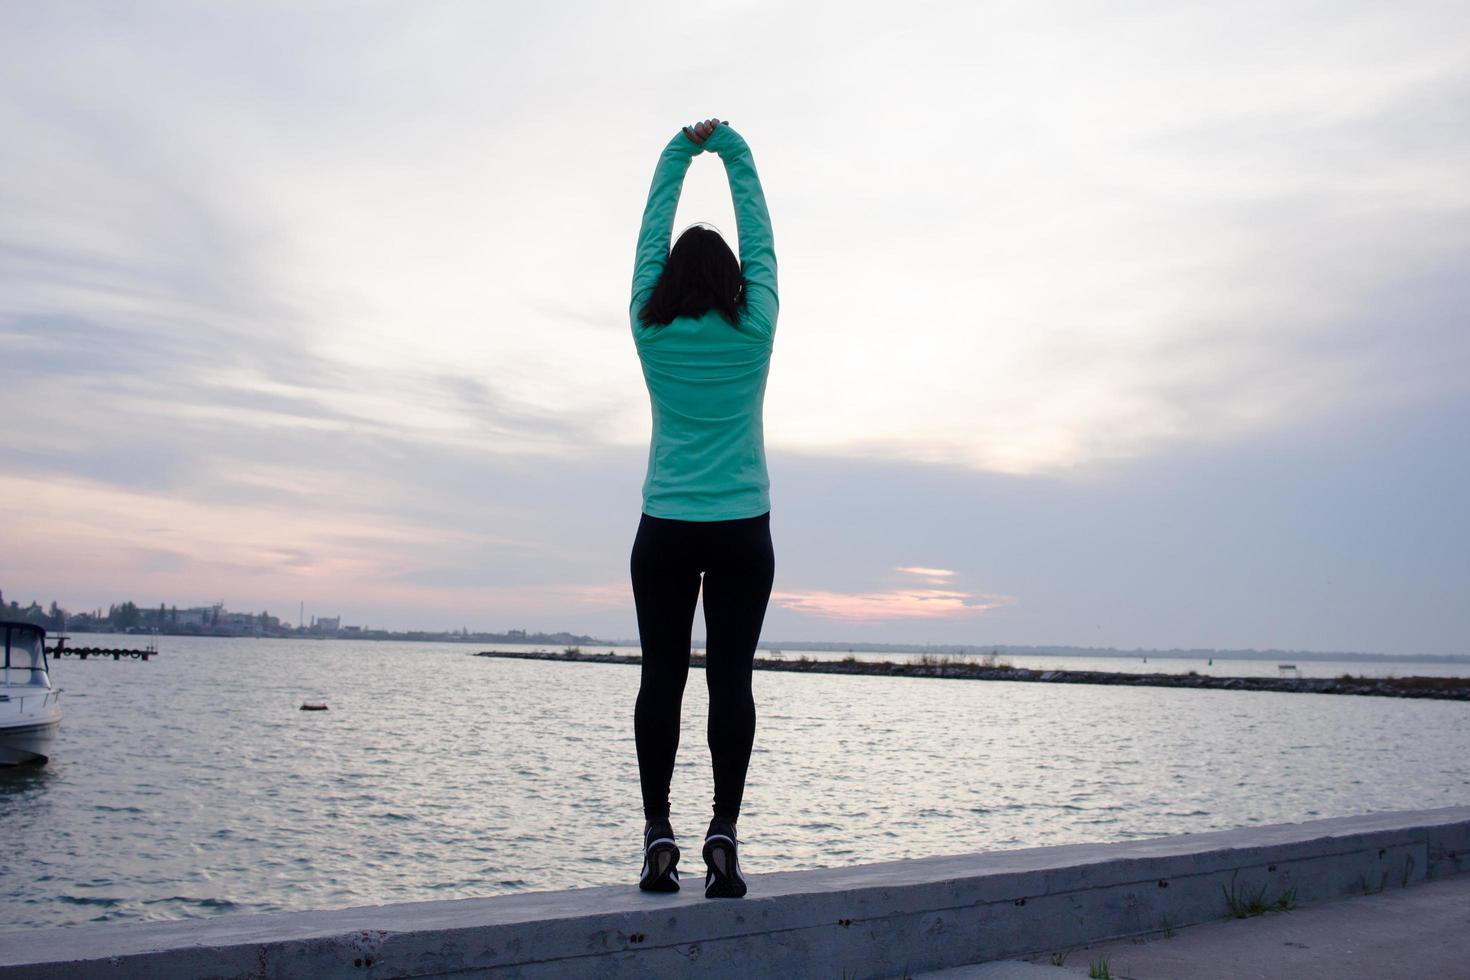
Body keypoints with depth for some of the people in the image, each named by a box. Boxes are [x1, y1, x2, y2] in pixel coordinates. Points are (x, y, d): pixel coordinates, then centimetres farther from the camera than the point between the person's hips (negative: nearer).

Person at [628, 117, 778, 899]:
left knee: (661, 678, 1)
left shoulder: (652, 330, 4)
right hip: (741, 532, -1)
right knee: (731, 679, -2)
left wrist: (678, 155, 23)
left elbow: (652, 238, 15)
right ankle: (723, 832, -6)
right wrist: (735, 154, 22)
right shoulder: (753, 330, 2)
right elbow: (760, 241, 14)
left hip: (665, 533, 1)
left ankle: (658, 833, -2)